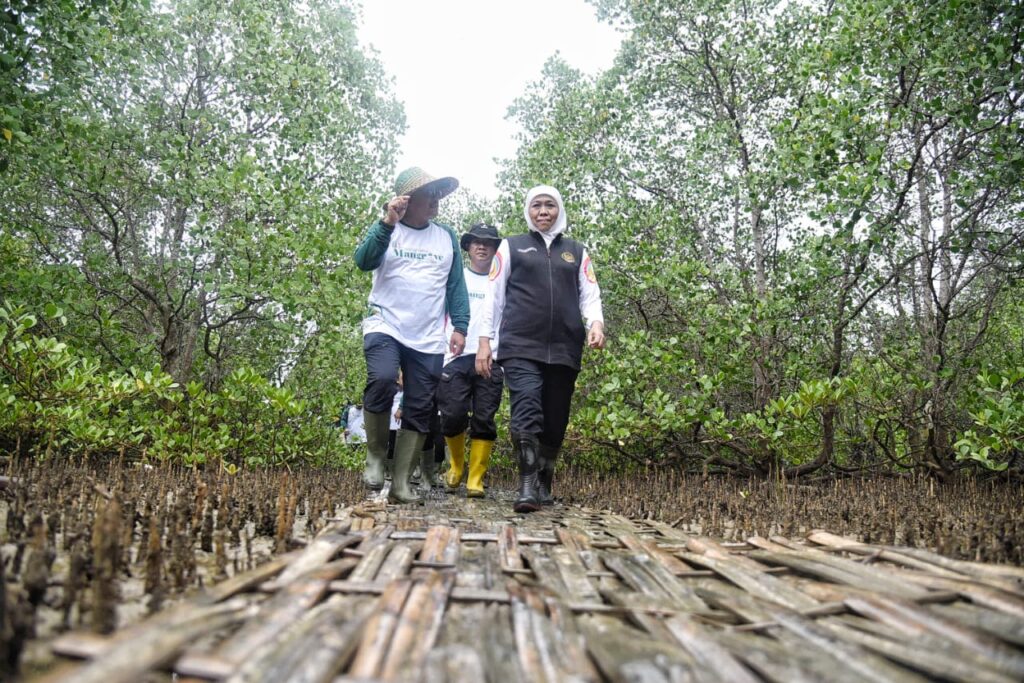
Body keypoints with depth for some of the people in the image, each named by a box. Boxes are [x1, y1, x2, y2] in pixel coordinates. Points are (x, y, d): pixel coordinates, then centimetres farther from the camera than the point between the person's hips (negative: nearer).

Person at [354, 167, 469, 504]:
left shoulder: (447, 236, 13)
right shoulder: (386, 229, 7)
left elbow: (456, 285, 12)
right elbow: (364, 261, -11)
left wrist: (460, 326, 2)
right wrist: (388, 222, -19)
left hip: (429, 340, 3)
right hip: (385, 328, -3)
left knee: (419, 410, 1)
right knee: (382, 380, -29)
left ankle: (401, 484, 11)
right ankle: (375, 454, -5)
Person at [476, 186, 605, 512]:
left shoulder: (577, 252, 20)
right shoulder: (511, 246, 15)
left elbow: (590, 295, 13)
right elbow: (494, 296, 11)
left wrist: (595, 323, -8)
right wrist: (484, 341, 3)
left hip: (564, 350, 3)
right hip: (520, 347, -2)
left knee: (555, 422, 5)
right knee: (527, 413, -19)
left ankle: (544, 486, 20)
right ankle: (528, 487, -20)